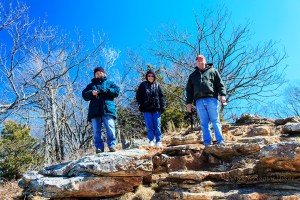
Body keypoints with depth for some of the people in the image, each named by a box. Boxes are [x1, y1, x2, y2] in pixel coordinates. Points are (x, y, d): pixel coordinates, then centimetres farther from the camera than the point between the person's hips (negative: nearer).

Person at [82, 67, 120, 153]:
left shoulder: (109, 83, 21)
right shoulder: (91, 85, 27)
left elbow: (117, 91, 4)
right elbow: (84, 95, 14)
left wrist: (106, 91, -11)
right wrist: (91, 93, -8)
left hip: (107, 109, -2)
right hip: (94, 110, 3)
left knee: (110, 128, -13)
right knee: (96, 130, -3)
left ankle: (112, 145, -9)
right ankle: (99, 147, 0)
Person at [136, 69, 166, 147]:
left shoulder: (157, 85, 10)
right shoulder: (143, 85, 8)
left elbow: (161, 96, 8)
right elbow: (138, 96, 6)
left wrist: (163, 106, 0)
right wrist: (140, 106, -4)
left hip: (156, 109, 0)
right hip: (147, 109, 0)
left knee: (157, 126, 2)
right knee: (149, 126, 1)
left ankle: (158, 141, 7)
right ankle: (151, 141, 8)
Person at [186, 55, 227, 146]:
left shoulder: (212, 71, 17)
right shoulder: (192, 75, 23)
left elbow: (220, 84, 8)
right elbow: (189, 90, 19)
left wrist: (222, 95, -8)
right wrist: (189, 103, 9)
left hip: (211, 99, -2)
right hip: (199, 101, 2)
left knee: (215, 120, -5)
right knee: (204, 123, 0)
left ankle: (220, 141, -5)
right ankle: (207, 142, 2)